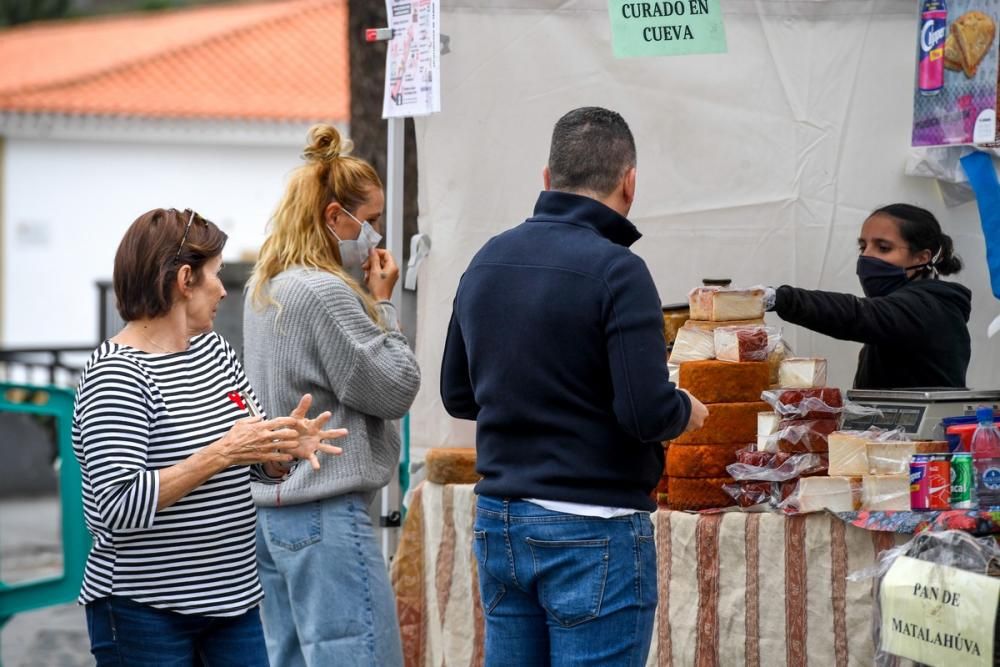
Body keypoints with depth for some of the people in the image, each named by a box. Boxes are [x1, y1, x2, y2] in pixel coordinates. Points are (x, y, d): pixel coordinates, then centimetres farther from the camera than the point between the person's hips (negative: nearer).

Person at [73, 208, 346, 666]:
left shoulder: (215, 350, 12)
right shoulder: (116, 375, -15)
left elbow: (259, 467, 16)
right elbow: (119, 505, -24)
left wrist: (286, 445, -7)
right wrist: (221, 453, -24)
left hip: (233, 599, 7)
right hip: (144, 614, -7)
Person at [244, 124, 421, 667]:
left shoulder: (264, 290, 14)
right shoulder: (326, 294, -16)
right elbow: (396, 389, -11)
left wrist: (367, 301, 10)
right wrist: (381, 304, -1)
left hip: (270, 511, 10)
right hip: (326, 518, -10)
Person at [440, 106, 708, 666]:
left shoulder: (487, 262, 6)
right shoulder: (617, 271, -15)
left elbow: (458, 395, 14)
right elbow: (648, 413, -20)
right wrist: (687, 410, 0)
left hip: (499, 521, 7)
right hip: (593, 534, -7)